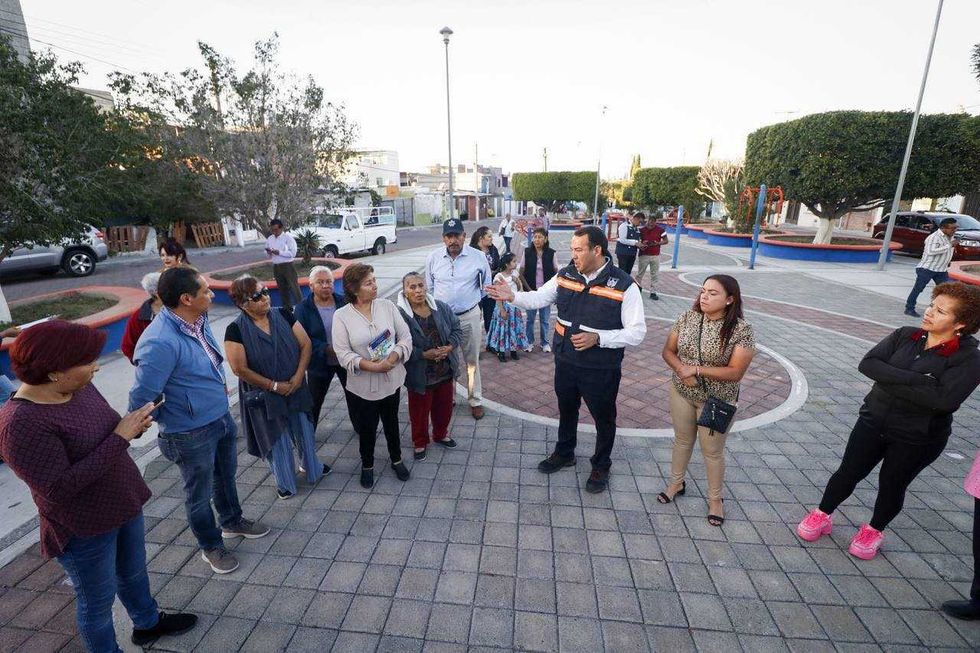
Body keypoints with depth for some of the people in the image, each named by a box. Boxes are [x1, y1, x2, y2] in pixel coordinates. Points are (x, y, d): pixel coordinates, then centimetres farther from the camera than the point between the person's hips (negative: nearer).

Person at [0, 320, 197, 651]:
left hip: (125, 505, 8)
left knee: (133, 572, 28)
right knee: (98, 599, 16)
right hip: (83, 528, -7)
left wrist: (131, 425, -14)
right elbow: (59, 488, -29)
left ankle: (148, 622, 52)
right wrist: (120, 437, -30)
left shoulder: (79, 387, -6)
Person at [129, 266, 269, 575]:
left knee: (226, 476, 28)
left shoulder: (200, 321, -5)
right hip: (192, 434, -7)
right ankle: (211, 546, 40)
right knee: (199, 494, 17)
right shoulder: (160, 342, -32)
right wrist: (170, 420, -8)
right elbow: (141, 399, -26)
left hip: (222, 418, 7)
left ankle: (232, 522, 52)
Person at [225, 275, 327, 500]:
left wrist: (298, 376, -15)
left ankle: (313, 468, 44)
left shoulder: (283, 315, -6)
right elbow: (240, 369, -16)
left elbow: (306, 344, -6)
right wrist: (274, 386, -16)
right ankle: (285, 483, 36)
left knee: (305, 430, 18)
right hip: (264, 395, -3)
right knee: (277, 439, 13)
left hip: (296, 388, 3)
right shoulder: (236, 330, -15)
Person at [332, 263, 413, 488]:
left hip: (391, 379, 2)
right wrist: (369, 365, -26)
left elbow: (405, 337, -5)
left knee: (391, 421, 21)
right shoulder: (341, 316, -11)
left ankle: (396, 459, 44)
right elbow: (343, 352, -15)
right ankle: (367, 465, 41)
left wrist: (394, 357, -22)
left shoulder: (387, 306, -6)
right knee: (366, 427, 15)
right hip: (362, 385, -2)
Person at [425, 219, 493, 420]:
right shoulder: (433, 258, -2)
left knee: (472, 361, 10)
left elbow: (486, 285, 9)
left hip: (470, 316, -1)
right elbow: (429, 288, 10)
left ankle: (475, 401, 24)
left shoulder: (478, 257, -7)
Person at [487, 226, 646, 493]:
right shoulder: (565, 275, -5)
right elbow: (539, 298, 3)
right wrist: (512, 296, -15)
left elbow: (637, 332, -16)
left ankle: (601, 466, 42)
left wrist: (597, 337, -27)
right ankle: (564, 453, 50)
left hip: (601, 369, -4)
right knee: (566, 410, 24)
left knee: (603, 418, 17)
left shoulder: (624, 286, -18)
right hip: (566, 361, 4)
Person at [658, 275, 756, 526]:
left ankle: (715, 498, 37)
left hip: (717, 401, -3)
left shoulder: (741, 330, -18)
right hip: (681, 392, 3)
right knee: (682, 440, 21)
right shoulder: (688, 318, -7)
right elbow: (668, 351, -1)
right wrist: (681, 369, -20)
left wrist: (696, 369, -24)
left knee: (712, 451, 14)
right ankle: (676, 482, 43)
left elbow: (735, 372, -21)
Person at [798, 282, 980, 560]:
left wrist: (890, 381, -22)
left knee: (892, 485, 15)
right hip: (873, 422, 2)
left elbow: (944, 399, -27)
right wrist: (914, 379, -24)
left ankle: (874, 530, 40)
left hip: (917, 439, -2)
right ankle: (822, 515, 31)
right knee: (848, 473, 11)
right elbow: (867, 364, -15)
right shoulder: (905, 335, -4)